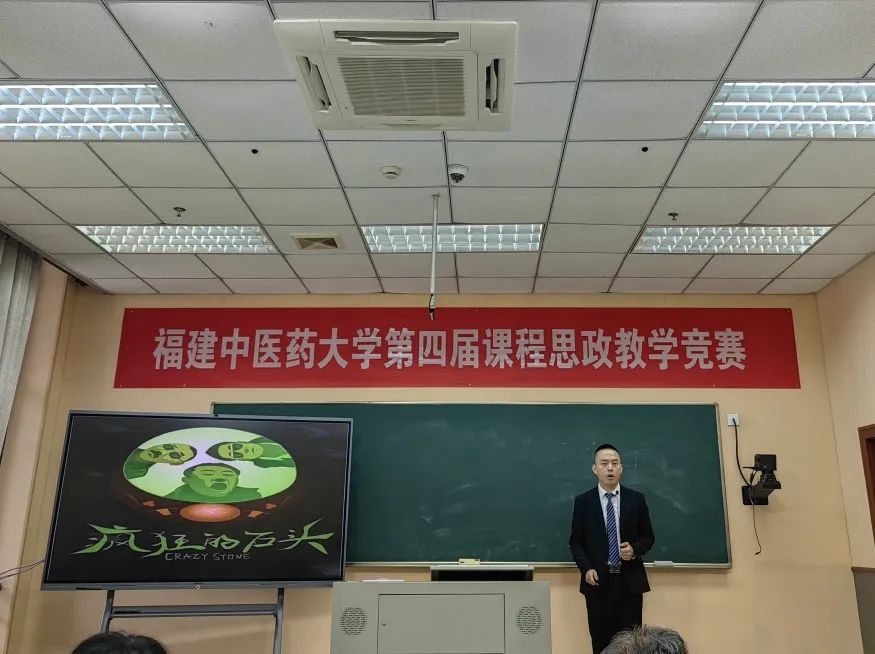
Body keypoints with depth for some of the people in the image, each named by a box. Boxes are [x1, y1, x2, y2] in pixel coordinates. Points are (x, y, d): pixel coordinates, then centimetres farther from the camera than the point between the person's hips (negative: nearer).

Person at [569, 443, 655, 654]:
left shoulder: (636, 499, 4)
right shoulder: (582, 501, 2)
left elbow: (648, 536, 9)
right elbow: (576, 541, 4)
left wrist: (635, 549, -11)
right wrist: (586, 568, -10)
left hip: (629, 580, 1)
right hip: (598, 581, -1)